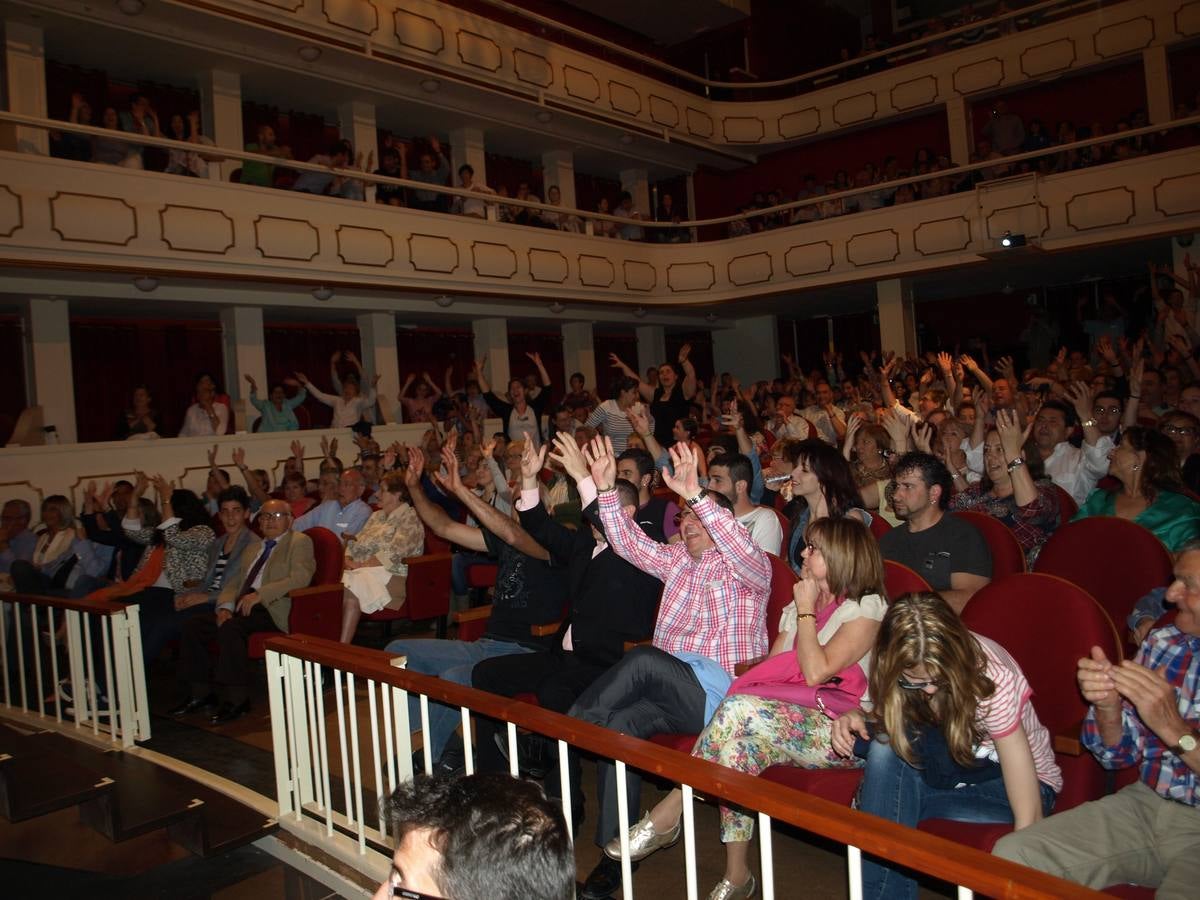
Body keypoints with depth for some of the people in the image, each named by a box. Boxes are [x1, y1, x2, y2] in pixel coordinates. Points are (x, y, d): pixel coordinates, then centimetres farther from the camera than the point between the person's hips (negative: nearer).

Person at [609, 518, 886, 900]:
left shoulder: (867, 608, -3)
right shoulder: (797, 607, 21)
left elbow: (816, 672, -14)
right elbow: (770, 667, 15)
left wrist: (806, 611, -5)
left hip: (841, 730, -7)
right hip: (790, 718, 7)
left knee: (740, 708, -30)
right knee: (739, 742, -26)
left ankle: (668, 812, -19)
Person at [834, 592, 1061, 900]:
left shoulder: (991, 679, -30)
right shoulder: (903, 669, -19)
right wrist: (857, 719, -21)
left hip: (1009, 778, -4)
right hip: (951, 764, 4)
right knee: (887, 742, -29)